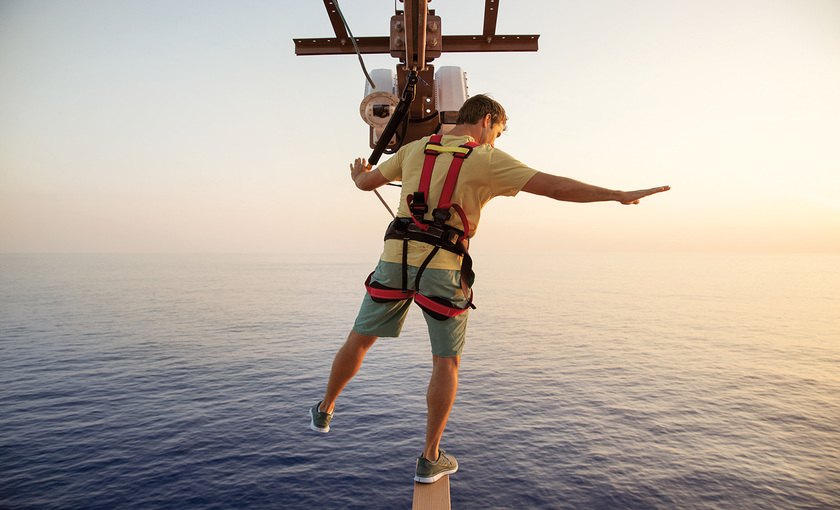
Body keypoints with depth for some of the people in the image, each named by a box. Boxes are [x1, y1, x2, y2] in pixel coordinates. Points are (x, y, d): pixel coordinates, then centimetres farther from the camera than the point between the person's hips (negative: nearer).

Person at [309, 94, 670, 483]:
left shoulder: (414, 149, 13)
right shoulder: (488, 161, 0)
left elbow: (367, 182, 24)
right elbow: (554, 186, -7)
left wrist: (358, 176, 49)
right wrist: (619, 195, 2)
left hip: (397, 258, 4)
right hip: (443, 267, -4)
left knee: (360, 338, 20)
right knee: (446, 362, 11)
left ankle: (324, 411, 38)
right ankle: (430, 459, 20)